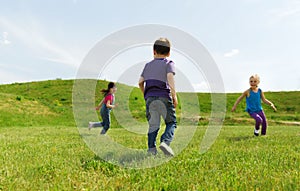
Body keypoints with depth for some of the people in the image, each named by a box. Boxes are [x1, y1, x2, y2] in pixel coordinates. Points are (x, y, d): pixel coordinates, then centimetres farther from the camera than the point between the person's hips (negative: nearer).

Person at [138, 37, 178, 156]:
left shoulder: (148, 65, 20)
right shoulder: (168, 63, 8)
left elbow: (140, 82, 15)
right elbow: (170, 77, -11)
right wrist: (174, 95, -12)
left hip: (150, 97, 4)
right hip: (163, 96, -4)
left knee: (153, 124, 7)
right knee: (171, 122, 4)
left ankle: (151, 148, -1)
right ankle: (165, 142, -18)